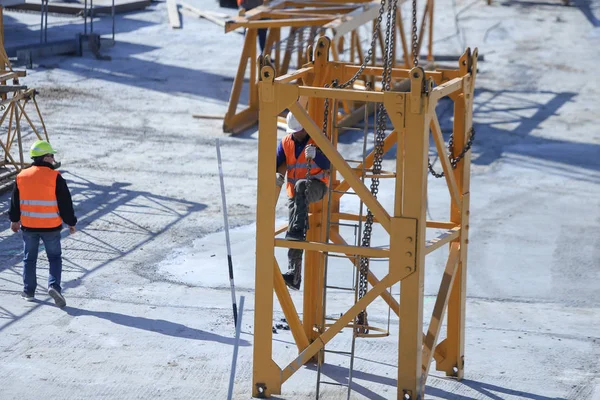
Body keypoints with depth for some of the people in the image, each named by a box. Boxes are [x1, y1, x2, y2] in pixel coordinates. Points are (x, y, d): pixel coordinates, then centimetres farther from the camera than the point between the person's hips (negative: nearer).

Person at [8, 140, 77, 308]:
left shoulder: (22, 176, 0)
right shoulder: (55, 177, -13)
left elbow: (15, 201, 10)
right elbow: (65, 202, -9)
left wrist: (15, 219, 24)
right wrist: (71, 222, 2)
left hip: (28, 226, 3)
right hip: (51, 226, -3)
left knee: (29, 258, 16)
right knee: (55, 258, 8)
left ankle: (29, 292, 19)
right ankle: (54, 286, -12)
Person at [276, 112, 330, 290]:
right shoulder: (285, 142, 6)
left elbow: (327, 164, -19)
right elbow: (276, 164, 5)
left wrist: (315, 154, -40)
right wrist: (276, 175, -18)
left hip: (316, 187, -4)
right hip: (294, 192, 5)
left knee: (301, 186, -41)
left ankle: (298, 230, -47)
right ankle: (294, 275, -7)